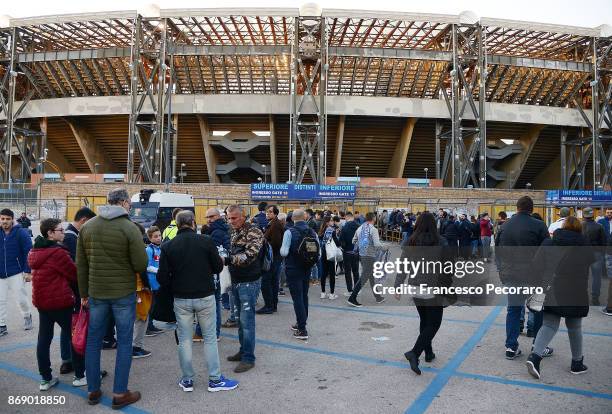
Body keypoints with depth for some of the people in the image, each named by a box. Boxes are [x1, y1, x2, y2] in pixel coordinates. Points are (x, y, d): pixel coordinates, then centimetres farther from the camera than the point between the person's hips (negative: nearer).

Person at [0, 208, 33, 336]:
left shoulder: (21, 233, -11)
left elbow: (29, 253, -11)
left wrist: (28, 271, -13)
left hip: (16, 273, -4)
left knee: (21, 298, 5)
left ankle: (27, 316, 33)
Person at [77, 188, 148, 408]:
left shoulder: (87, 227, 1)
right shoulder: (130, 228, -14)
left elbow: (81, 264, 5)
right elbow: (141, 265, -15)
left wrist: (83, 293, 13)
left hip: (96, 292, 5)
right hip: (124, 293, -4)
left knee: (93, 341, 15)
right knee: (124, 342, 6)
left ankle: (93, 391, 27)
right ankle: (120, 394, 13)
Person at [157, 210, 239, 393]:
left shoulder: (168, 246, -4)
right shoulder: (206, 241, -9)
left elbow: (162, 277, -5)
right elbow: (218, 267, -3)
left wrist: (173, 286, 14)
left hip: (181, 299, 2)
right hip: (205, 297, -1)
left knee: (184, 339, 12)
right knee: (210, 338, 9)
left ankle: (187, 380, 21)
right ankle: (215, 379, 16)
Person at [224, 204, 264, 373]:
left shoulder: (253, 232, -14)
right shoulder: (234, 232, 12)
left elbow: (249, 256, -28)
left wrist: (227, 259, -38)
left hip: (249, 282, -8)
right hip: (236, 281, 8)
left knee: (247, 320, -5)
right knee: (242, 318, 17)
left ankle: (248, 358, 5)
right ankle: (243, 350, 29)